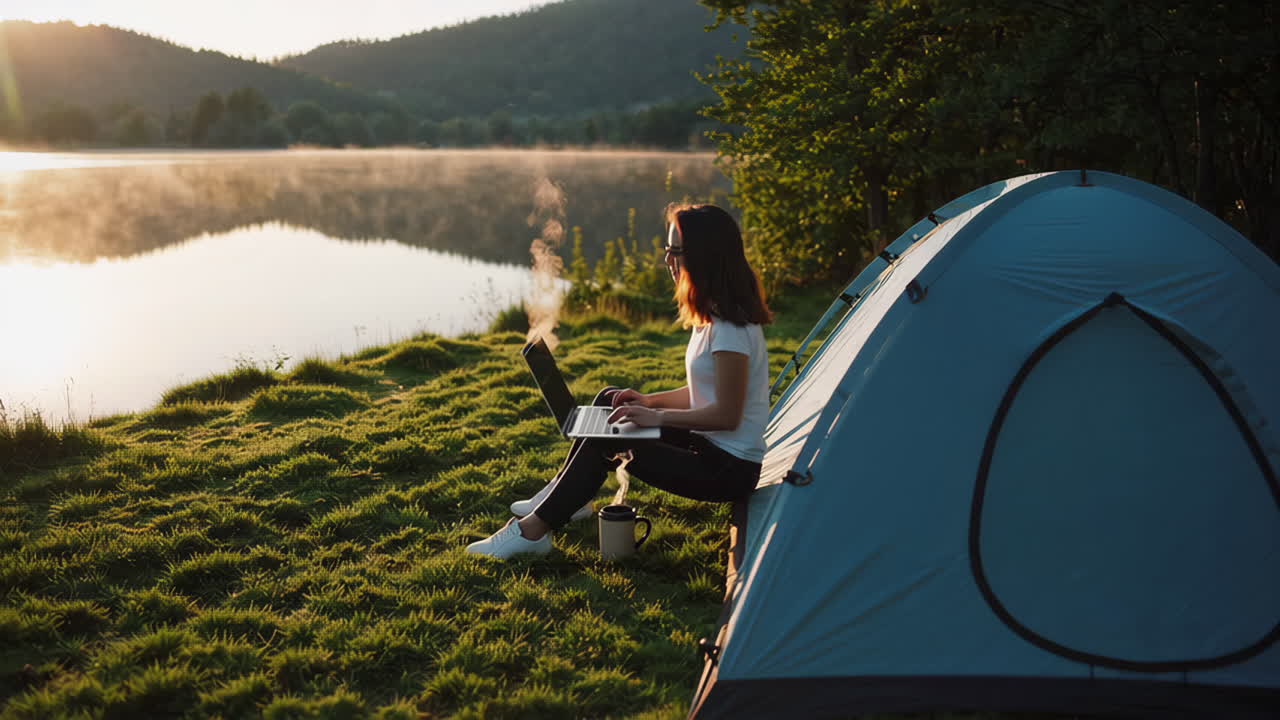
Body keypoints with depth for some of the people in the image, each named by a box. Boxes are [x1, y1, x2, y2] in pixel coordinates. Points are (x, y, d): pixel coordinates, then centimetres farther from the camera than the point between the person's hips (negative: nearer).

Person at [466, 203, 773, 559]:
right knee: (608, 399, 8)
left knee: (606, 442, -18)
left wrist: (658, 417, -21)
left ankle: (531, 531, -7)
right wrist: (650, 401, 4)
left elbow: (727, 415, -25)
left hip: (729, 471, -10)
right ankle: (565, 500, 16)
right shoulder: (711, 315, 9)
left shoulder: (731, 329, -23)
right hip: (708, 445, 10)